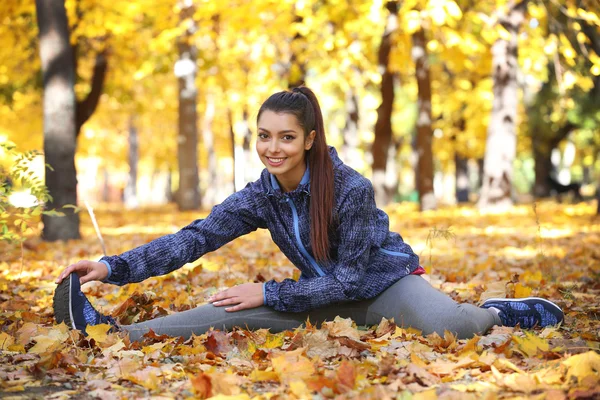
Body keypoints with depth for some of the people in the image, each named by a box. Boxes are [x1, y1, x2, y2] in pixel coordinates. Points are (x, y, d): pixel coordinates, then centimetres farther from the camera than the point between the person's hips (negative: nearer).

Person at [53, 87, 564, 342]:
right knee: (232, 312, -15)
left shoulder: (352, 190, -26)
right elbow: (195, 237, -16)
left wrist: (269, 294, -26)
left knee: (448, 326, -36)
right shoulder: (260, 197, -10)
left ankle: (498, 312, -3)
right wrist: (114, 266, -28)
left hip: (382, 280, -4)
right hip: (325, 295, 5)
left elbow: (351, 276, -23)